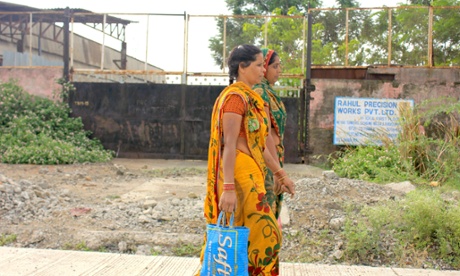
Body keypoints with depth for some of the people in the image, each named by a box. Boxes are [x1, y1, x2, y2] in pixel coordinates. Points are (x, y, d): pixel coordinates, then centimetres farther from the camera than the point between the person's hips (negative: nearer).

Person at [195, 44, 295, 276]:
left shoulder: (249, 97, 16)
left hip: (250, 174, 10)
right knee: (263, 233, -3)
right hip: (239, 173, -10)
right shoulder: (236, 96, -13)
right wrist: (229, 187, -26)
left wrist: (280, 173, 22)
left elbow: (258, 144, 20)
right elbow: (229, 144, -21)